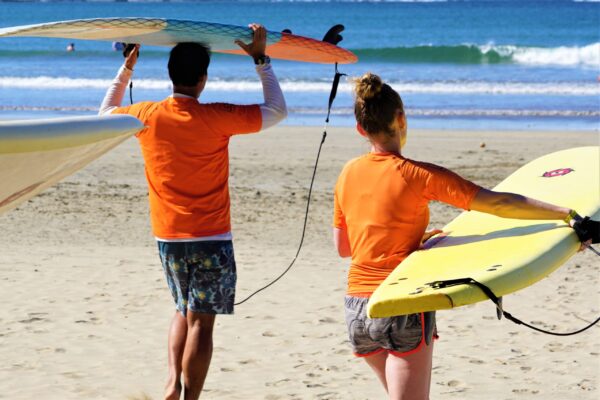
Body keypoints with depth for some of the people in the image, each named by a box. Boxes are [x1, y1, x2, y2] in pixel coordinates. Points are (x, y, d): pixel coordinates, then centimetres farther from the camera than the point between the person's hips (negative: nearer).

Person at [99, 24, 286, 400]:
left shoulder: (147, 116, -3)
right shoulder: (216, 118, -12)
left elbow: (106, 112, 20)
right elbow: (277, 111, 0)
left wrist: (127, 68, 24)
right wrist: (261, 59, 6)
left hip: (168, 238, 4)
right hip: (211, 239, -4)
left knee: (184, 311, 22)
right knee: (201, 322, -1)